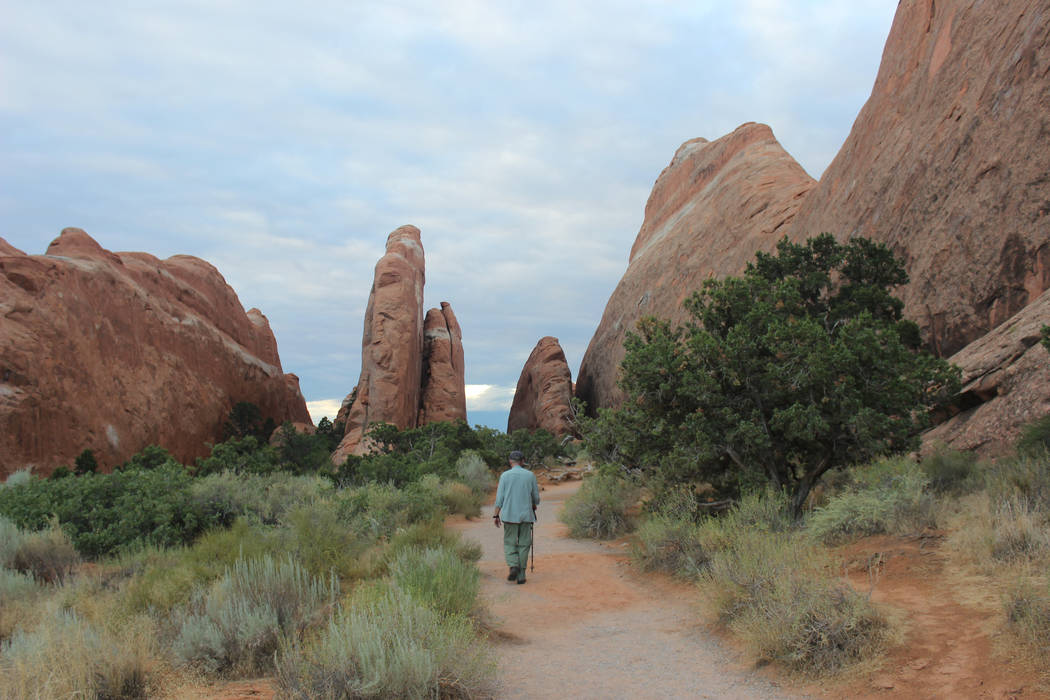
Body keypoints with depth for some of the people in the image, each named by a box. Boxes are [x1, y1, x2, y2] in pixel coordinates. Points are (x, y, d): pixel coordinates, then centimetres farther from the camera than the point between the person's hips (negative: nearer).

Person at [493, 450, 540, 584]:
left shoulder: (505, 475, -2)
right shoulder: (530, 475, 1)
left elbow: (499, 498, -3)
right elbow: (536, 497, 6)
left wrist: (496, 515, 4)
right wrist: (534, 507, 27)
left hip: (509, 515, -1)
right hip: (526, 515, 1)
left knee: (510, 543, 10)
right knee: (524, 545, 7)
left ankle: (513, 566, -12)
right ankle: (521, 575, 6)